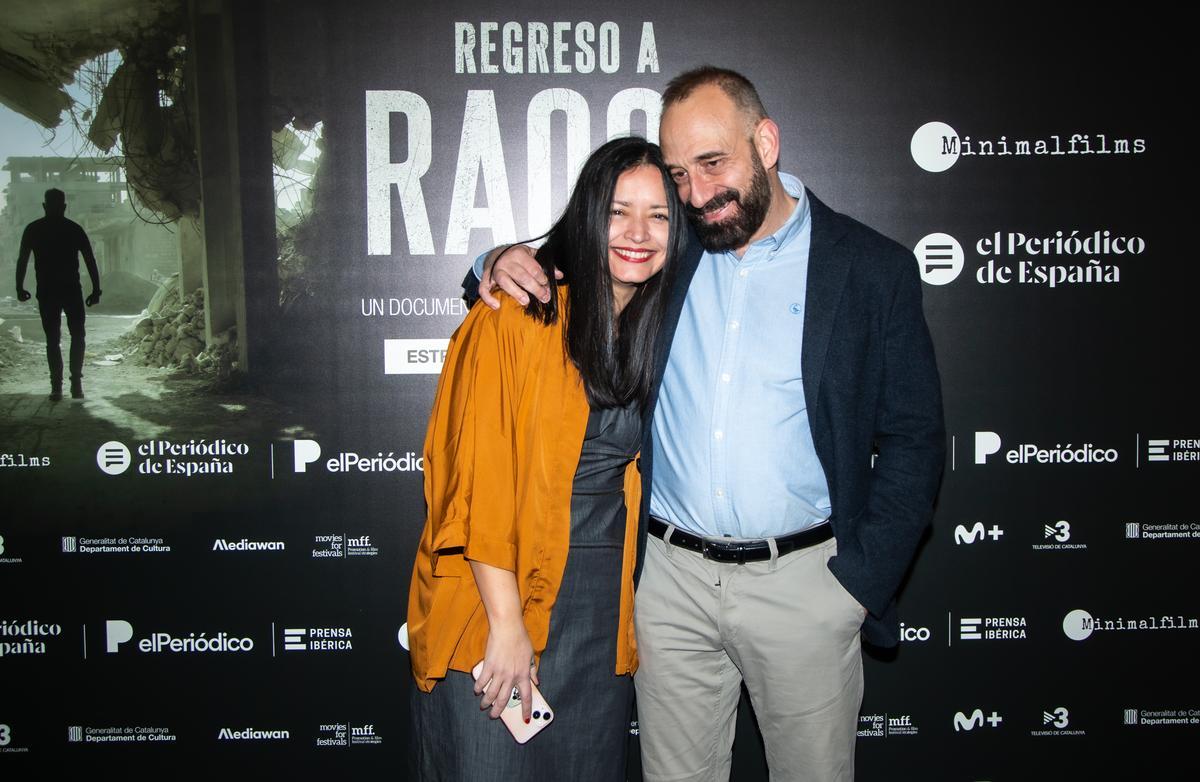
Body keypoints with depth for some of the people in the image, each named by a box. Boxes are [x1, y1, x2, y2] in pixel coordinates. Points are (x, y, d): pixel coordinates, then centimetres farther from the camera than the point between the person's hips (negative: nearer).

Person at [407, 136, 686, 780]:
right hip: (496, 596, -5)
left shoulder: (654, 330, 7)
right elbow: (477, 484, -15)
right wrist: (506, 624, -16)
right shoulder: (515, 320, -12)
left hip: (602, 607, 6)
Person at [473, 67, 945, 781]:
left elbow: (914, 442, -1)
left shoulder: (873, 269, -3)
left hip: (802, 582, -2)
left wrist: (857, 581, -8)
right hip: (670, 577, 2)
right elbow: (557, 276, 16)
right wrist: (503, 264, -8)